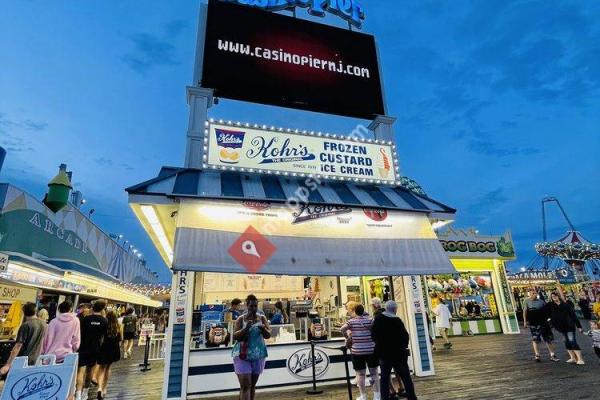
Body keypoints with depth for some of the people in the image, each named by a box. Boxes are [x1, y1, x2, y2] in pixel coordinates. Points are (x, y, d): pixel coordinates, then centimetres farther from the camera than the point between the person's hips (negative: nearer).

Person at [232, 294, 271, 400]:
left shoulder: (262, 318, 2)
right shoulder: (241, 319, -2)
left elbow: (268, 335, -2)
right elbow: (235, 336, -7)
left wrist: (263, 328, -23)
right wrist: (245, 328, -23)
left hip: (258, 355, 3)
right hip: (242, 355, -2)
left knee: (252, 385, 13)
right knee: (245, 385, -9)